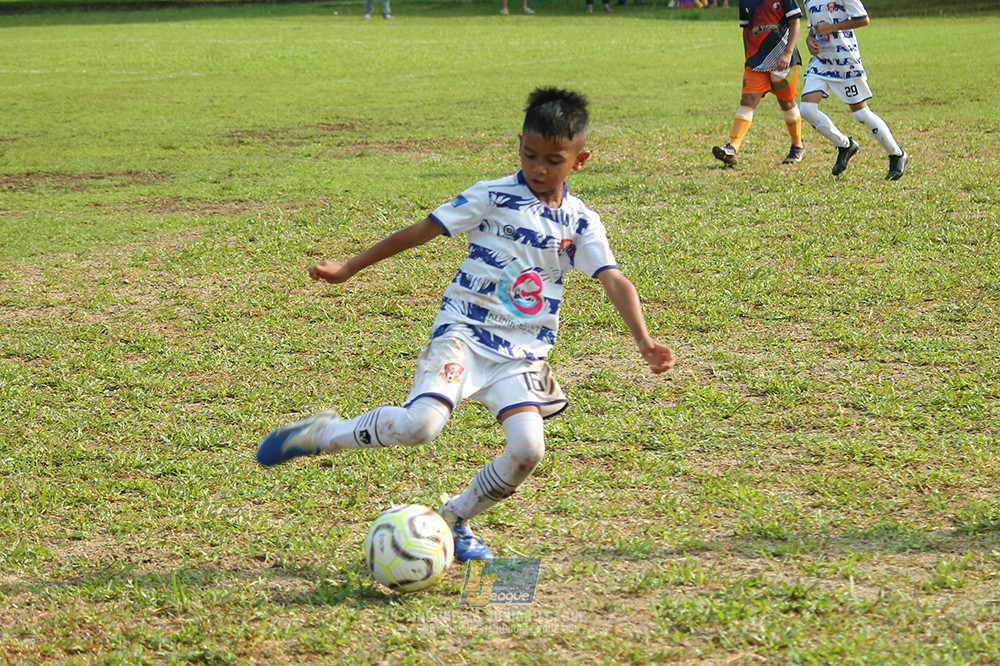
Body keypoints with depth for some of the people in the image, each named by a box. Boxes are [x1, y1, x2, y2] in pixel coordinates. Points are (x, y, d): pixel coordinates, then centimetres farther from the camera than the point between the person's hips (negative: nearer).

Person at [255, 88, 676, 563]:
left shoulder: (582, 224, 8)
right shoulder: (492, 198, 0)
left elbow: (615, 282, -1)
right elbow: (420, 232, 4)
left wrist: (644, 341, -17)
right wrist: (348, 269, 6)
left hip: (522, 353, 3)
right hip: (464, 332, -3)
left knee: (528, 448, -17)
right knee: (421, 423, -27)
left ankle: (454, 518, 10)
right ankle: (323, 434, -2)